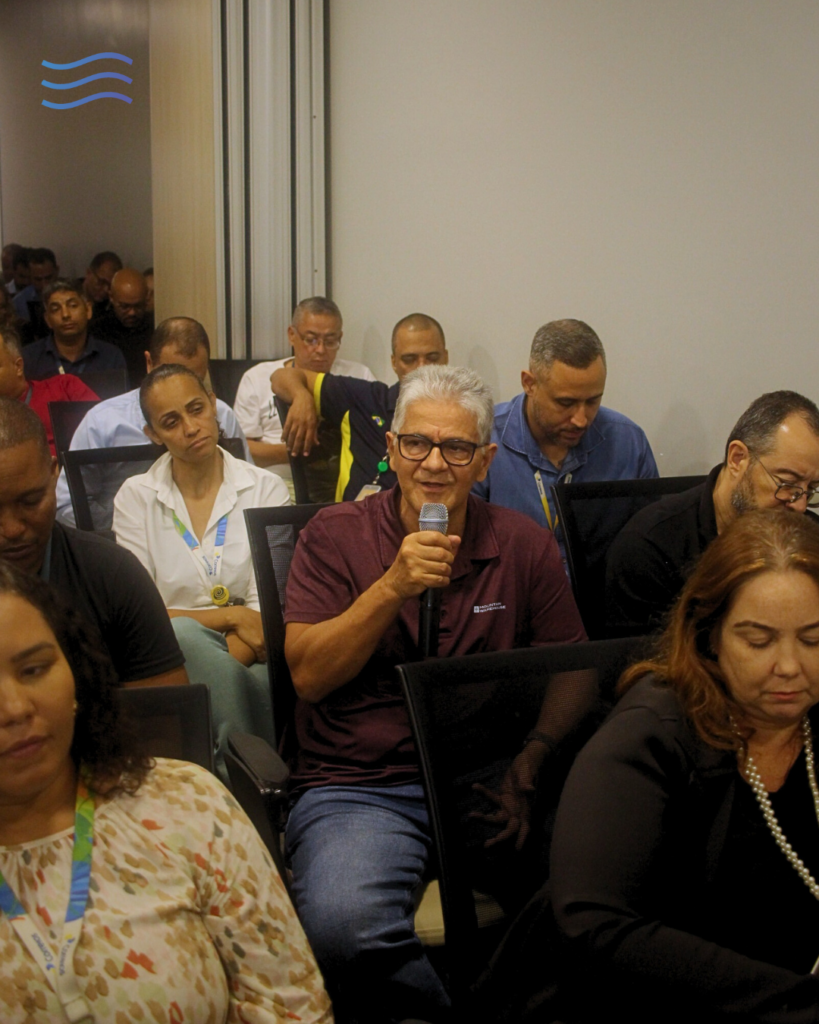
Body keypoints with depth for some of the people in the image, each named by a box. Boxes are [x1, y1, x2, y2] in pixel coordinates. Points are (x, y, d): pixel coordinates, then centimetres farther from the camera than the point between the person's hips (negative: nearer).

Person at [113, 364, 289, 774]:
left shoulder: (266, 489, 7)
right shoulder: (136, 498, 7)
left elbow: (265, 610, -2)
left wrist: (216, 669, -19)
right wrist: (231, 617, -9)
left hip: (250, 661, -1)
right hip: (172, 655, 1)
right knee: (181, 635, -35)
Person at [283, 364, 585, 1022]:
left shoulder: (525, 547, 10)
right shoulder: (335, 535, 6)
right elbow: (308, 673, -3)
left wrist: (529, 759, -9)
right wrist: (393, 586, -14)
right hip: (358, 785, -2)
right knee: (343, 924, -33)